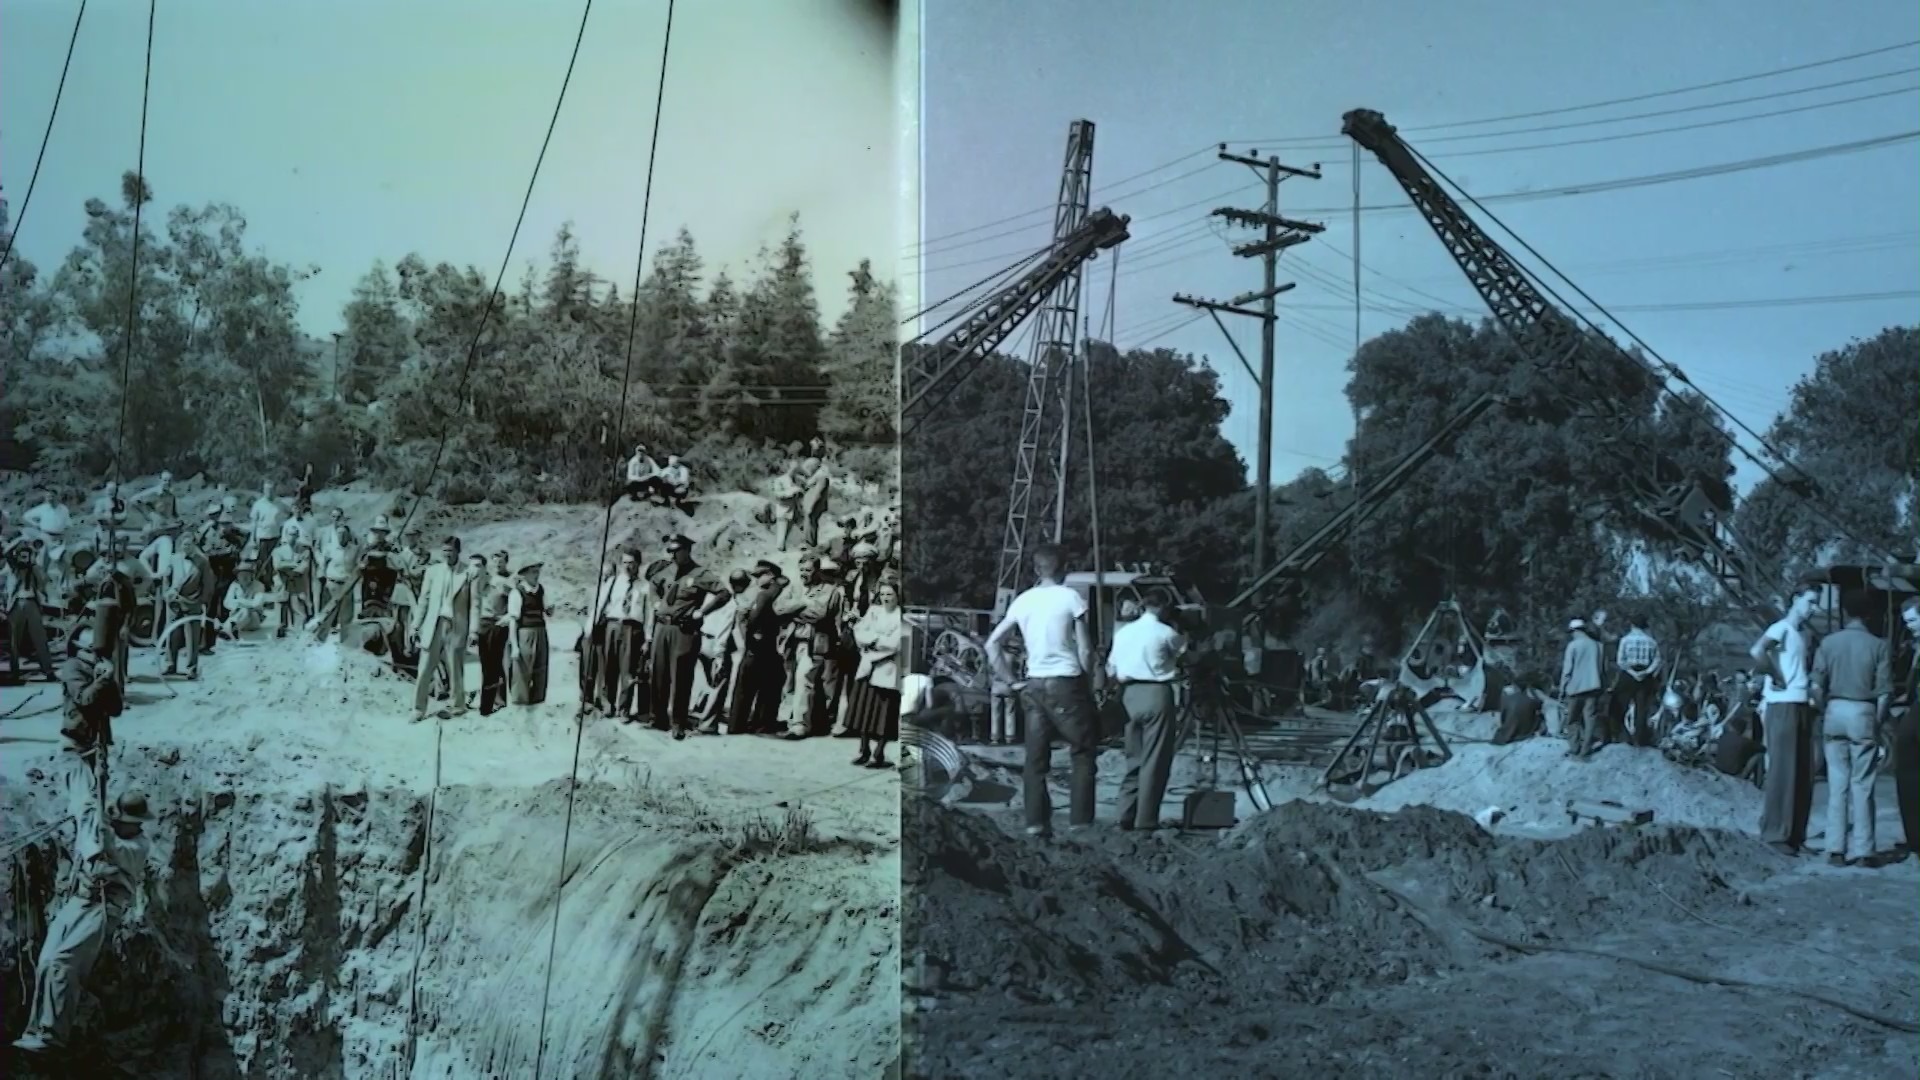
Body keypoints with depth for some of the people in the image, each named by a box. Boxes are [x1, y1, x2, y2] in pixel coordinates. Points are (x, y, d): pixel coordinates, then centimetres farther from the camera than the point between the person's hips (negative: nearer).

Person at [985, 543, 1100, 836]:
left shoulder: (1022, 600, 7)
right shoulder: (1071, 597, -6)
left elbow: (992, 644, 8)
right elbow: (1085, 650, -7)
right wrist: (1090, 680, 6)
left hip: (1035, 685, 4)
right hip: (1067, 683, -4)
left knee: (1036, 757, 8)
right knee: (1083, 752, 8)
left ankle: (1036, 821, 6)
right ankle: (1080, 818, 5)